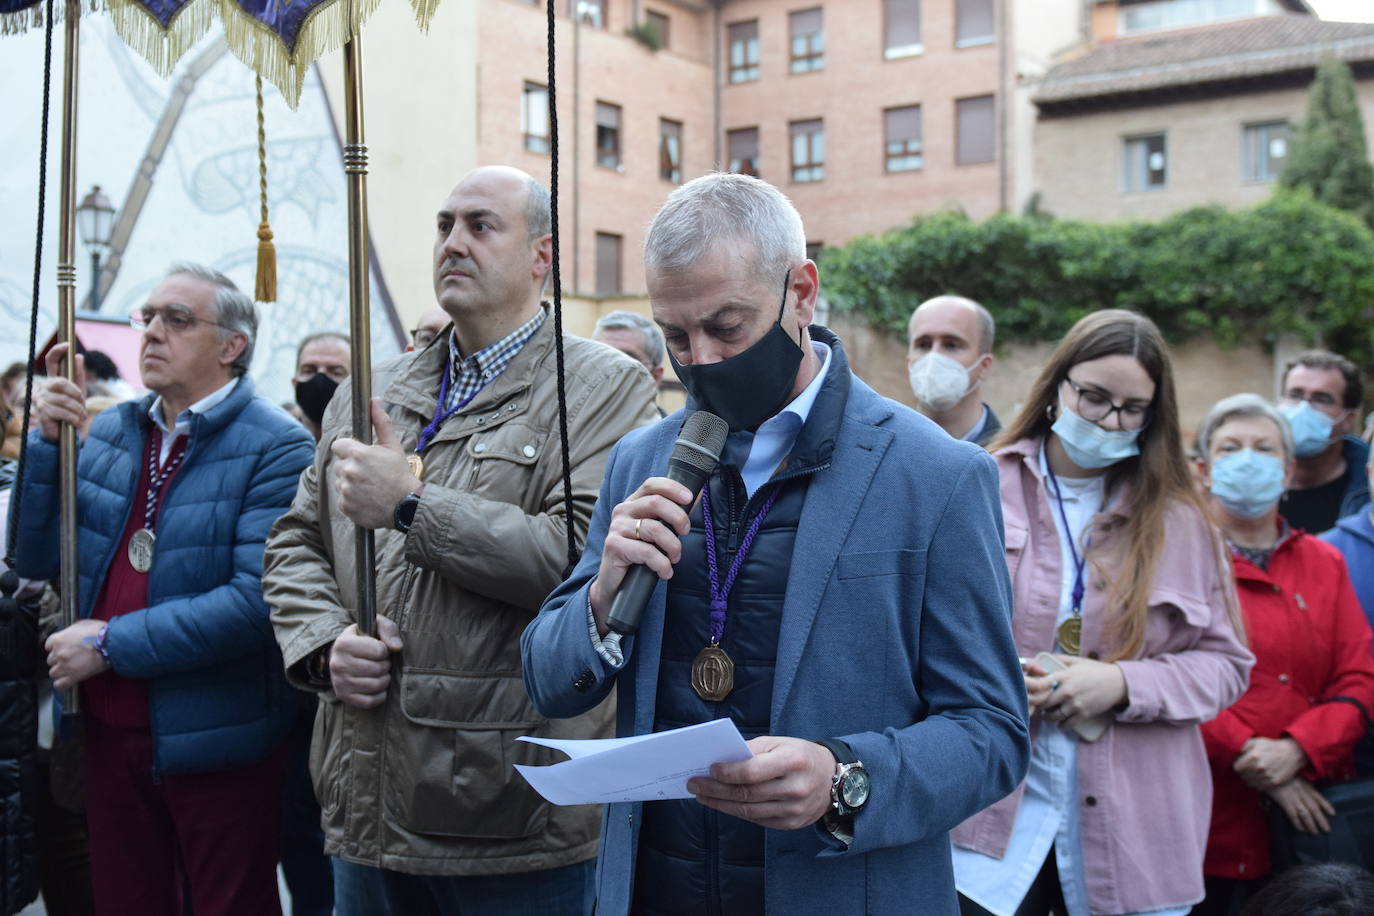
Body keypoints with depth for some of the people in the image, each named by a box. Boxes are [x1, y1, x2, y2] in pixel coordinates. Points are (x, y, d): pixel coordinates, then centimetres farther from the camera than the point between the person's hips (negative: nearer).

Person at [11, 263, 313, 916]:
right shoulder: (109, 432, 7)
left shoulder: (275, 448, -14)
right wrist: (47, 440, -6)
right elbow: (36, 562, 6)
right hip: (109, 732, 6)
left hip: (213, 743, -6)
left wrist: (112, 643, -18)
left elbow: (259, 599, -24)